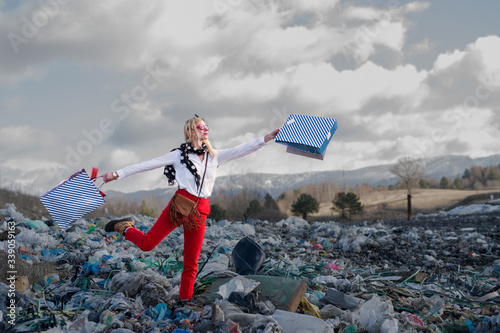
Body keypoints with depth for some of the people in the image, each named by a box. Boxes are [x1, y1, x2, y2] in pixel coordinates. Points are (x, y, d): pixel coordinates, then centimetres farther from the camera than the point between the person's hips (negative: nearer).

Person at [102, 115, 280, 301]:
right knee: (147, 244, -9)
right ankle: (125, 227, 19)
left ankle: (185, 300, 15)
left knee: (192, 262, 4)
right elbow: (147, 165, 2)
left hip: (200, 212, 3)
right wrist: (117, 174, 0)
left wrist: (265, 139, 1)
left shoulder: (214, 156, 15)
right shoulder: (179, 154, 3)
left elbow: (240, 151, 9)